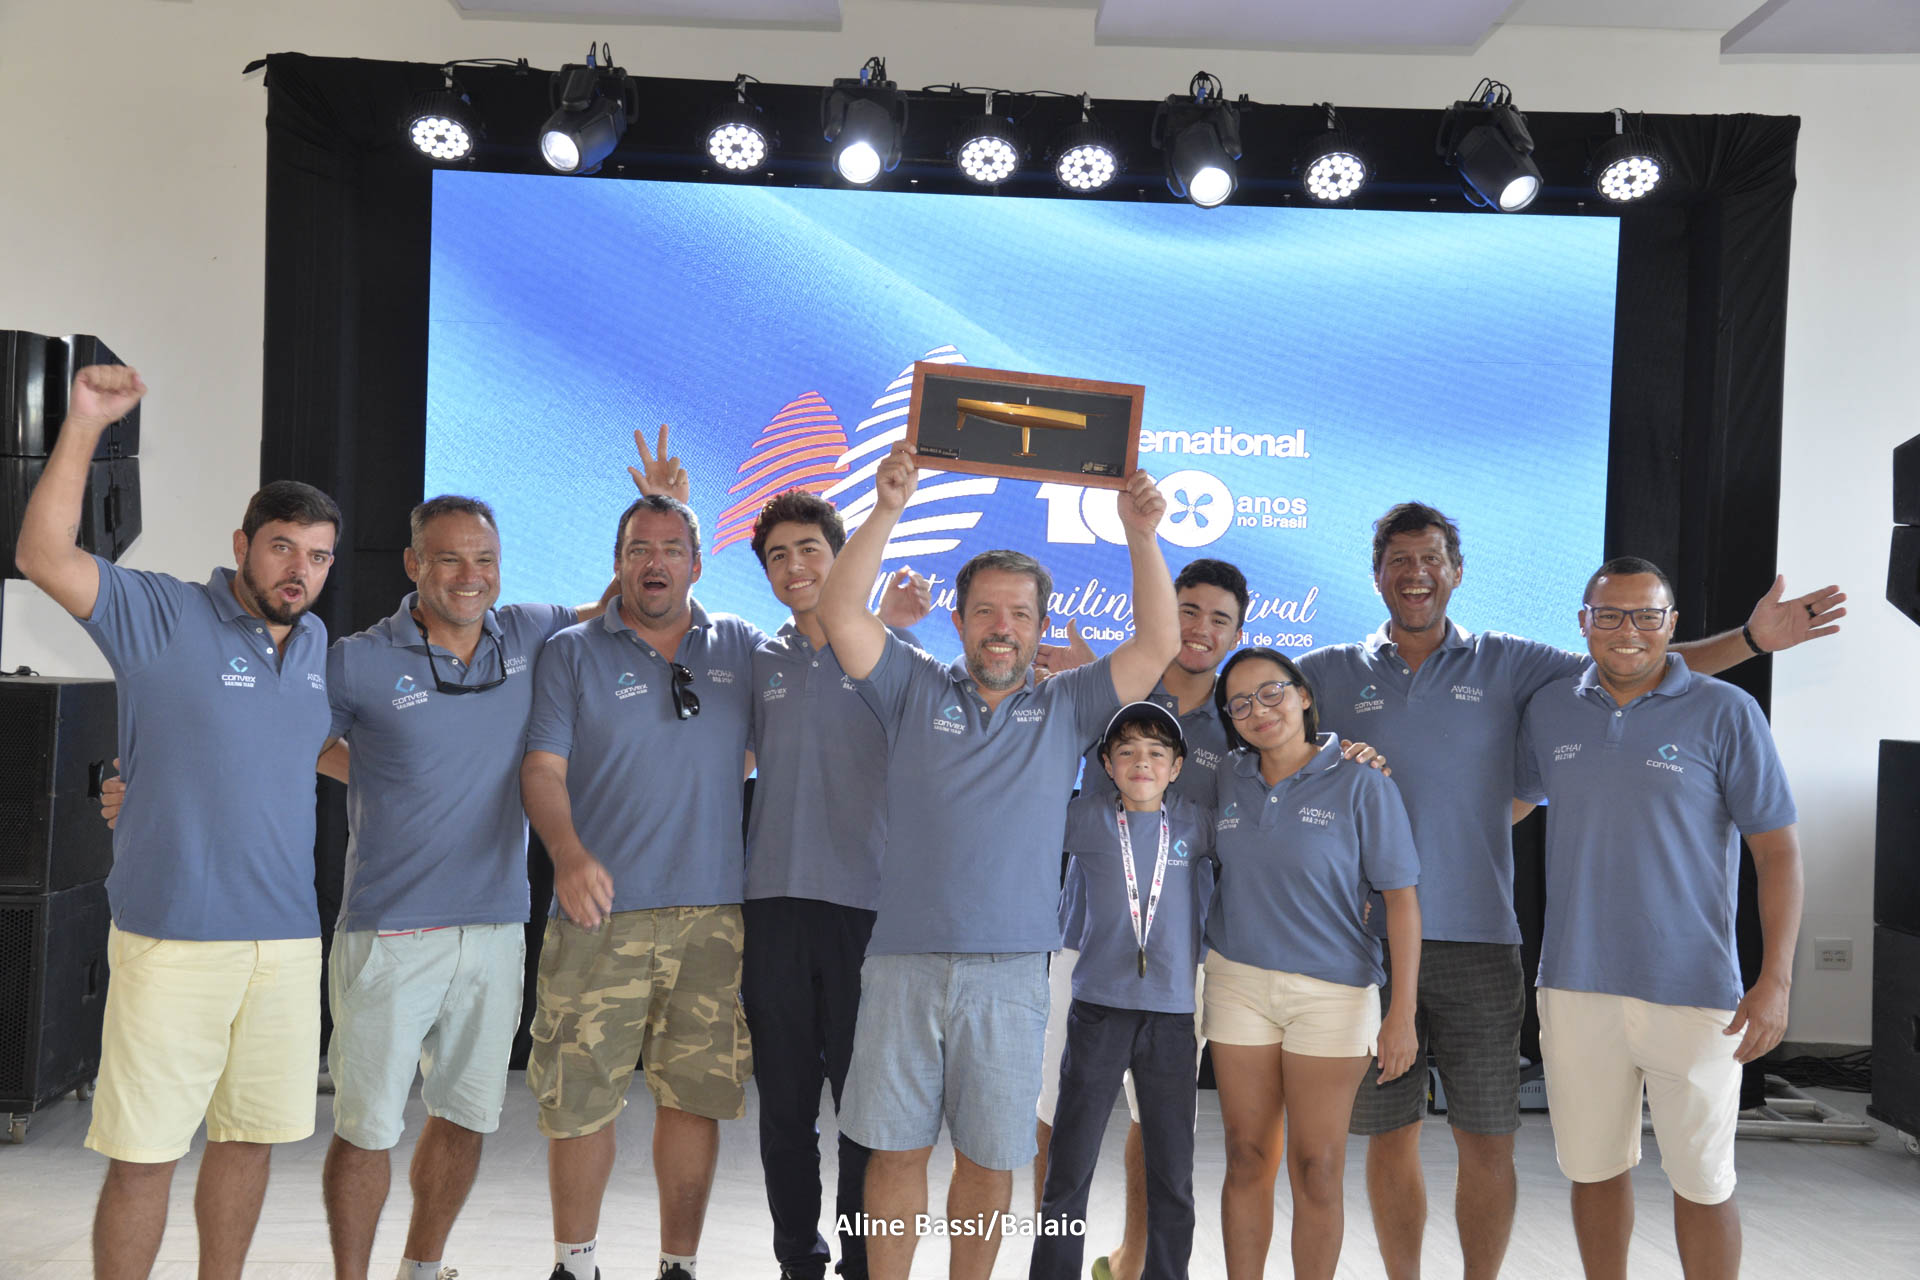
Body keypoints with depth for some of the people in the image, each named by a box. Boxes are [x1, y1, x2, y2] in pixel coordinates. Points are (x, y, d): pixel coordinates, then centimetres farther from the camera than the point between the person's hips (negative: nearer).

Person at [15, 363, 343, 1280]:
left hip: (288, 940, 5)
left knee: (249, 1137, 15)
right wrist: (83, 425, -22)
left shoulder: (319, 644, 12)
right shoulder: (161, 617, -4)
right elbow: (43, 557, -17)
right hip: (173, 938, -5)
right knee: (142, 1154, 1)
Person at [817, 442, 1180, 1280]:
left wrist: (1141, 535, -8)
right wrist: (887, 509, -11)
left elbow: (1158, 646, 1)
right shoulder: (917, 691, 8)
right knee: (896, 1148, 7)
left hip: (1009, 969, 0)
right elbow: (841, 614, -3)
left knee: (989, 1158, 9)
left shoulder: (1064, 708, 10)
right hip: (903, 961, 0)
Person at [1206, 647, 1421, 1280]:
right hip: (1239, 983, 3)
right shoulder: (1227, 781, 4)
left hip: (1333, 991, -3)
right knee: (1247, 1158, 9)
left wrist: (1403, 1012, -11)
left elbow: (1401, 897, -8)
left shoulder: (1362, 784, -8)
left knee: (1317, 1168, 3)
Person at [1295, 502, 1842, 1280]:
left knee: (1487, 1142, 5)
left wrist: (1752, 639, -4)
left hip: (1477, 939, 0)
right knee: (1389, 1136, 9)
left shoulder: (1507, 665, 7)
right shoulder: (1331, 673, 6)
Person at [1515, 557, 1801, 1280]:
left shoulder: (1726, 713, -5)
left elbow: (1778, 849, -5)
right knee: (1594, 1167, 14)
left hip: (1694, 994, -3)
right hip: (1575, 987, 3)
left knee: (1701, 1182, 7)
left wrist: (1776, 980, -12)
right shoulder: (1549, 710, 5)